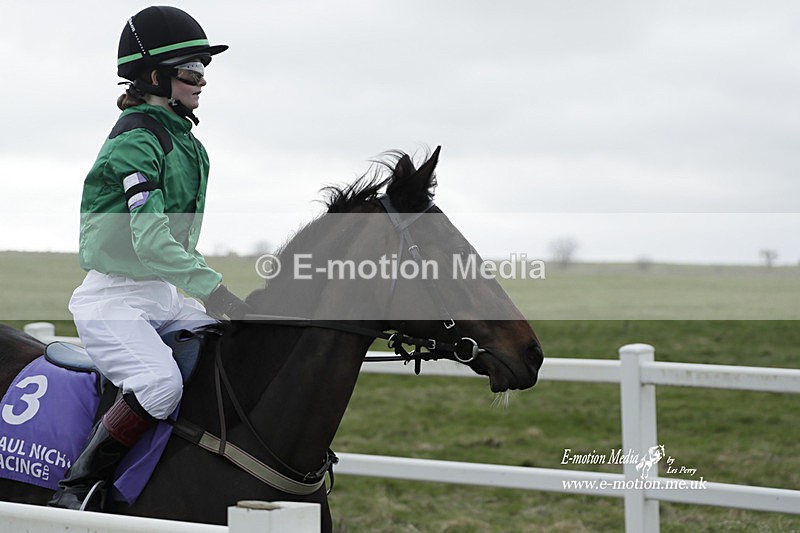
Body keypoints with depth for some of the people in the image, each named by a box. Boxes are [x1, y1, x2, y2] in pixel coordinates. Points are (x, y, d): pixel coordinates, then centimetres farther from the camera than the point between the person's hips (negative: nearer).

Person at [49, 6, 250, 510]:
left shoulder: (185, 141, 13)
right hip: (113, 299, -9)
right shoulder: (134, 141, -15)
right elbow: (150, 240, -25)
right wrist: (211, 288, -28)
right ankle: (76, 487, -18)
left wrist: (210, 289, 12)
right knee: (161, 384, -30)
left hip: (163, 298, 9)